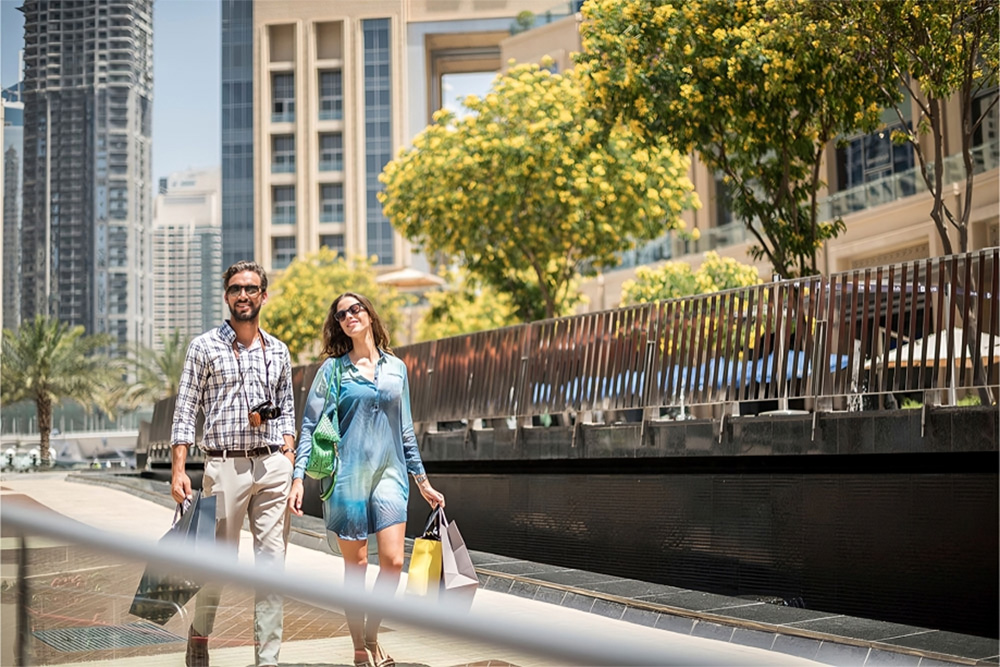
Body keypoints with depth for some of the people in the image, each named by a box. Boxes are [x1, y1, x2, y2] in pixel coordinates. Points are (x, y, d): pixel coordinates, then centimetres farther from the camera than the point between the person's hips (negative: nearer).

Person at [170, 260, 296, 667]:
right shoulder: (205, 347, 2)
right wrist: (178, 470, -8)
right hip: (225, 465, -3)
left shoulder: (277, 351, 13)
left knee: (273, 560, 0)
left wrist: (290, 464, 6)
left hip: (272, 466, 3)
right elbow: (185, 411, 0)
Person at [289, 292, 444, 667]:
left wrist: (422, 481, 16)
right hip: (347, 476, -2)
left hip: (388, 473, 3)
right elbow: (310, 426, -1)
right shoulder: (333, 369, 1)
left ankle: (372, 636, 14)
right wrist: (298, 477, -11)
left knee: (393, 561, -7)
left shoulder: (396, 367, 10)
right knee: (356, 564, 1)